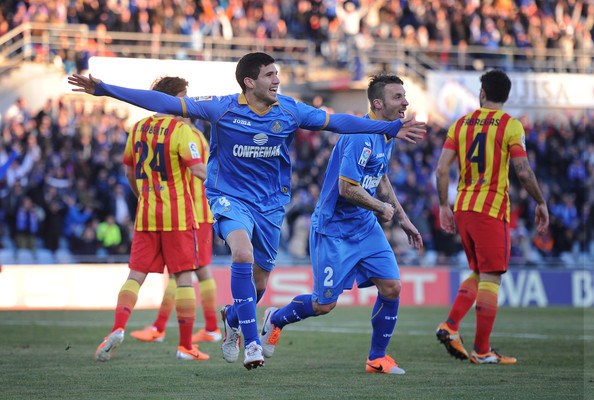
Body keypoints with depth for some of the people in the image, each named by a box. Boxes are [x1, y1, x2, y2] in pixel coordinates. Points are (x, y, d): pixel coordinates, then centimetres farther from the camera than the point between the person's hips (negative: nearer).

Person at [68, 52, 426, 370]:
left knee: (258, 285, 8)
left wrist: (391, 128, -2)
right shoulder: (222, 108, -13)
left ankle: (232, 318, 45)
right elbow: (165, 103, -14)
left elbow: (337, 122, 1)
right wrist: (105, 90, -18)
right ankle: (252, 342, -25)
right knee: (243, 253, -32)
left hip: (270, 203, 4)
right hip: (230, 196, -4)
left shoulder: (289, 111, -6)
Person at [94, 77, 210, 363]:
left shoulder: (138, 128, 9)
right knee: (183, 277, 2)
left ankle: (118, 329, -15)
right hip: (178, 215, -5)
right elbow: (197, 170, -18)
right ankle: (186, 345, 3)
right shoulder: (180, 130, -9)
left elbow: (130, 173, 18)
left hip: (145, 215, 5)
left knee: (136, 275, 6)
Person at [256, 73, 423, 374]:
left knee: (392, 287, -4)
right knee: (325, 304, -2)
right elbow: (347, 188, -29)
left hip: (366, 226, 8)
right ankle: (275, 319, 27)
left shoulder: (387, 135, 7)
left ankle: (377, 358, 11)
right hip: (334, 228, -8)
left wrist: (403, 219, 22)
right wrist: (382, 209, -14)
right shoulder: (360, 137, -24)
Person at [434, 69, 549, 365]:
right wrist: (541, 202, 1)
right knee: (490, 278, -1)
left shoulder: (460, 124, 9)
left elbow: (441, 169, 3)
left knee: (478, 275, 19)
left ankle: (450, 326, 2)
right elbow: (523, 171, -12)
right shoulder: (511, 126, -5)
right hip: (492, 209, -6)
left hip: (462, 208, 6)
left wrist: (444, 207, 11)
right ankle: (482, 350, -1)